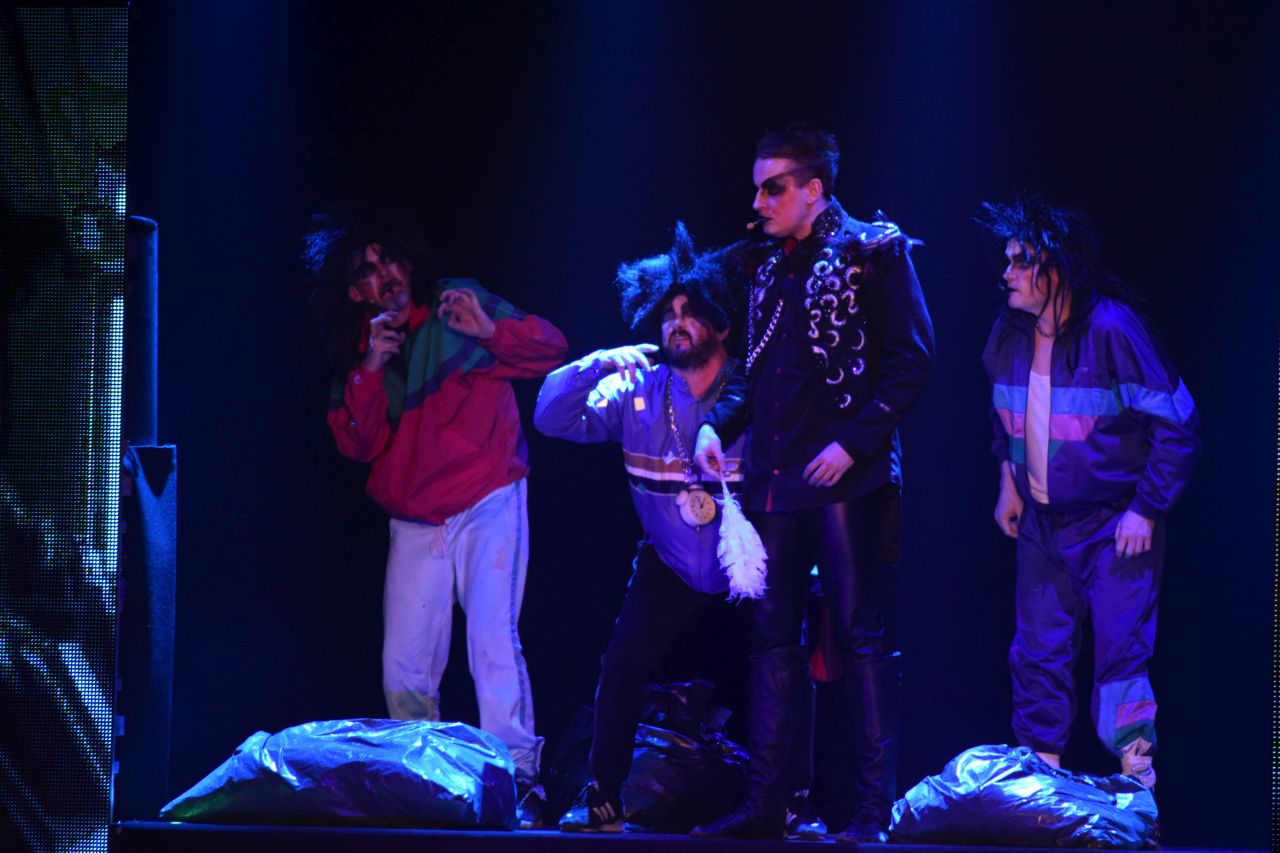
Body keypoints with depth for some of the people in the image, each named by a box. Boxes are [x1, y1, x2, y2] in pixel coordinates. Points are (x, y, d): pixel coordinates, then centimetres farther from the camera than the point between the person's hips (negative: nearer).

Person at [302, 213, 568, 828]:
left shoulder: (458, 304, 1)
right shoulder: (356, 351, 10)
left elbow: (552, 349, -3)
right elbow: (357, 444, -1)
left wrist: (492, 330, -21)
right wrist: (370, 369, -14)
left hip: (487, 505, -4)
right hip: (414, 520, 4)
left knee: (494, 642, -17)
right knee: (404, 667, -1)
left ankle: (519, 783, -17)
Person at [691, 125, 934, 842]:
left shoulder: (873, 254, -4)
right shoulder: (774, 270, 17)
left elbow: (912, 360, -10)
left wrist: (854, 441, -16)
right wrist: (718, 424, 6)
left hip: (844, 479, -7)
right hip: (776, 480, 7)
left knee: (862, 635, -5)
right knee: (774, 636, 7)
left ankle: (877, 808, -3)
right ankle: (765, 802, 10)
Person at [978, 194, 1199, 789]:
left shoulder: (1112, 329, -18)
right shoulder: (1012, 333, 2)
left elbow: (1176, 428, -15)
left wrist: (1144, 510, -15)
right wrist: (1008, 480, 15)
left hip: (1113, 524, -6)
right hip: (1042, 520, 6)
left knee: (1120, 653, -10)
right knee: (1037, 654, 9)